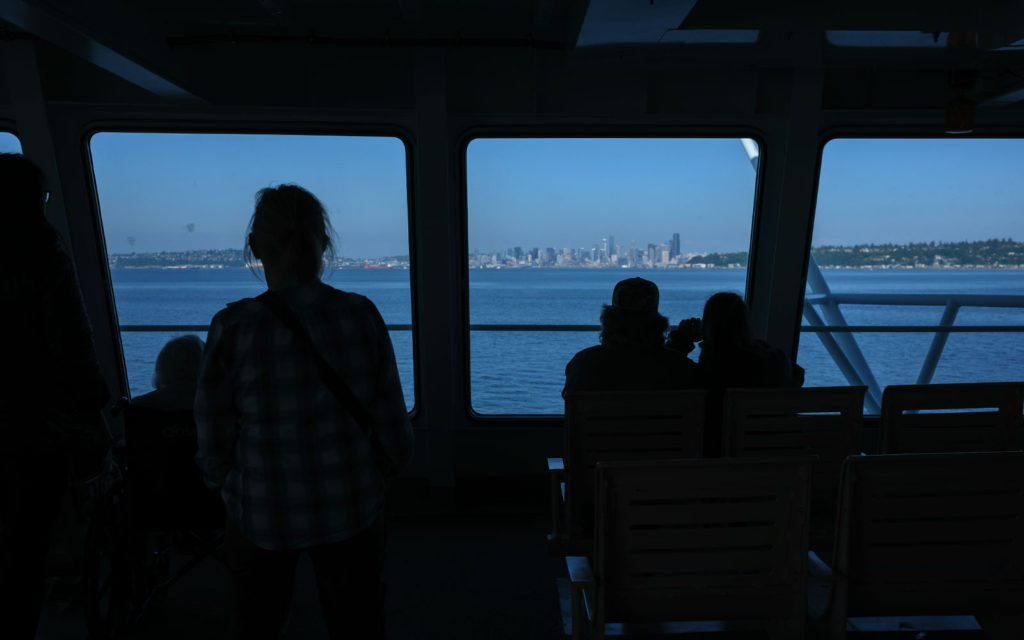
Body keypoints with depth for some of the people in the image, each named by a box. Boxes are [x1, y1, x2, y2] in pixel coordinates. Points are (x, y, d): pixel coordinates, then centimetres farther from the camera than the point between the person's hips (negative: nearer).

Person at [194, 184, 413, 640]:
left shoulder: (233, 327, -18)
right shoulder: (361, 315, -15)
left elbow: (214, 451, -11)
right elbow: (396, 439, -10)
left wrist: (222, 479, 12)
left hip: (261, 519, -1)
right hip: (351, 512, 1)